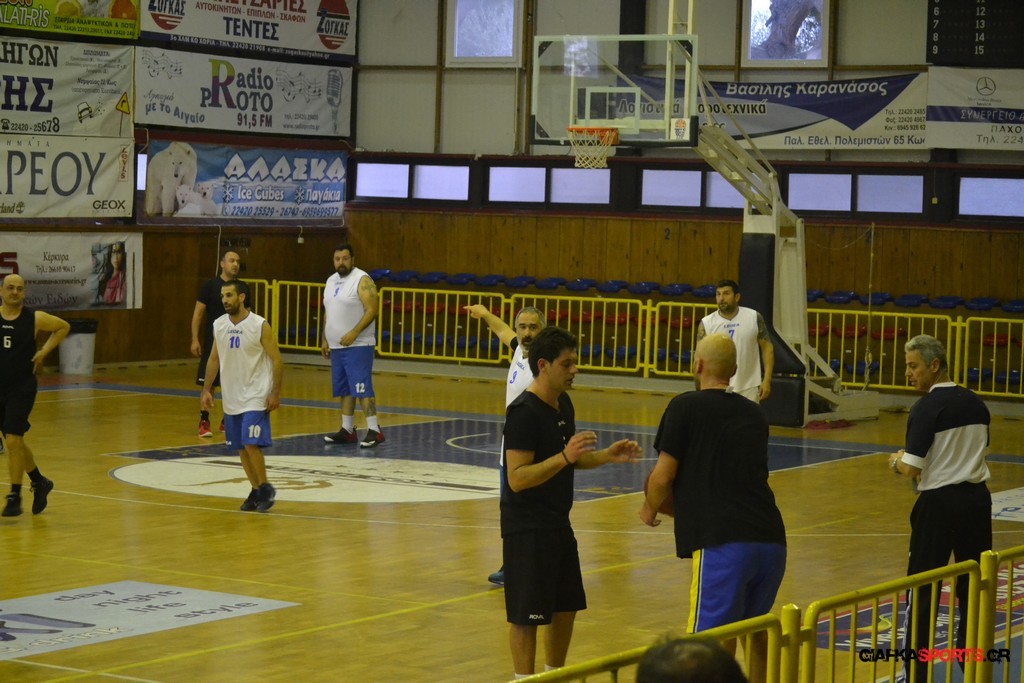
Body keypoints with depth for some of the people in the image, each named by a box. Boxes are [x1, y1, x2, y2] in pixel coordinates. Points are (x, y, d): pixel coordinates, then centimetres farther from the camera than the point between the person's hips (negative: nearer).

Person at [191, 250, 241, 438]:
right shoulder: (210, 285, -5)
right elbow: (198, 312, -4)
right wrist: (195, 339, -11)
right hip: (213, 341, -4)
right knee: (208, 382, -3)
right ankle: (204, 422, 5)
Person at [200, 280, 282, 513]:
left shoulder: (259, 326, -12)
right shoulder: (219, 325, 3)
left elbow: (276, 358, -9)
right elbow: (213, 359, 13)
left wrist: (275, 393, -13)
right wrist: (207, 390, 7)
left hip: (256, 396, -6)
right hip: (231, 397, 6)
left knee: (251, 444, -14)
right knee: (241, 448, 8)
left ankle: (266, 488, 3)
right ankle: (256, 491, 20)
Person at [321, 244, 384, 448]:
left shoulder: (362, 280, -11)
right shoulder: (331, 281, 14)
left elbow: (372, 310, -17)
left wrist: (354, 333, -25)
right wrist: (325, 340, 17)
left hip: (358, 345, -8)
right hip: (336, 346, 8)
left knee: (362, 388, -13)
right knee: (344, 390, 11)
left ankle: (374, 430, -12)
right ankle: (347, 430, 17)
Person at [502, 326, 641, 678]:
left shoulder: (563, 405, 8)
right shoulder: (523, 412, -20)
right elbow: (516, 478, -25)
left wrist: (607, 455, 6)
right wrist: (564, 456, -33)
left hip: (558, 523, 9)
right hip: (527, 528, -9)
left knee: (567, 607, 18)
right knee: (526, 615, -2)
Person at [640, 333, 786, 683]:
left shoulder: (686, 406, 1)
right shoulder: (754, 412, 19)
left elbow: (664, 475, -2)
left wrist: (650, 509, 20)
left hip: (723, 545, -6)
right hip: (771, 539, 6)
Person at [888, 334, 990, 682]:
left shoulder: (927, 407, -13)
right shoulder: (977, 404, 7)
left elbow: (911, 468, -16)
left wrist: (896, 461, 4)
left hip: (939, 503, -6)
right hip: (976, 499, 6)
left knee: (921, 594, 2)